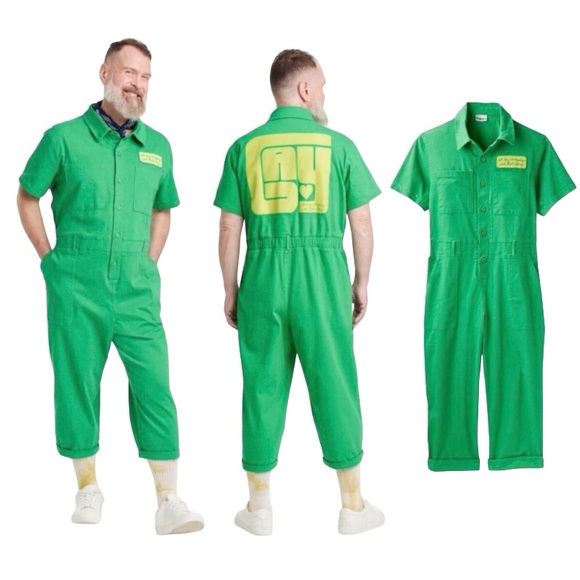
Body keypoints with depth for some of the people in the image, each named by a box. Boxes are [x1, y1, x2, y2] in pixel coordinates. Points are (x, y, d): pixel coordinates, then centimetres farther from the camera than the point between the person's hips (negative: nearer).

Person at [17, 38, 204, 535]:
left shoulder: (157, 146, 9)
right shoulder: (65, 138, -1)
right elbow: (27, 196, 9)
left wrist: (150, 263, 11)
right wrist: (51, 258, 4)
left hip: (137, 291, 2)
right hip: (76, 289, -2)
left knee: (154, 387, -4)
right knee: (76, 385, 6)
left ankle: (169, 501, 1)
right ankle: (88, 487, 23)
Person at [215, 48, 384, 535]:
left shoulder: (245, 147, 4)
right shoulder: (338, 144, 1)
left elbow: (230, 229, 3)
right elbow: (362, 225, 2)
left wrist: (230, 290, 12)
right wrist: (362, 283, 13)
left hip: (263, 279, 2)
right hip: (324, 278, -1)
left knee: (263, 387, 10)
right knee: (335, 386, 8)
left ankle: (260, 506, 19)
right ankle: (353, 505, 19)